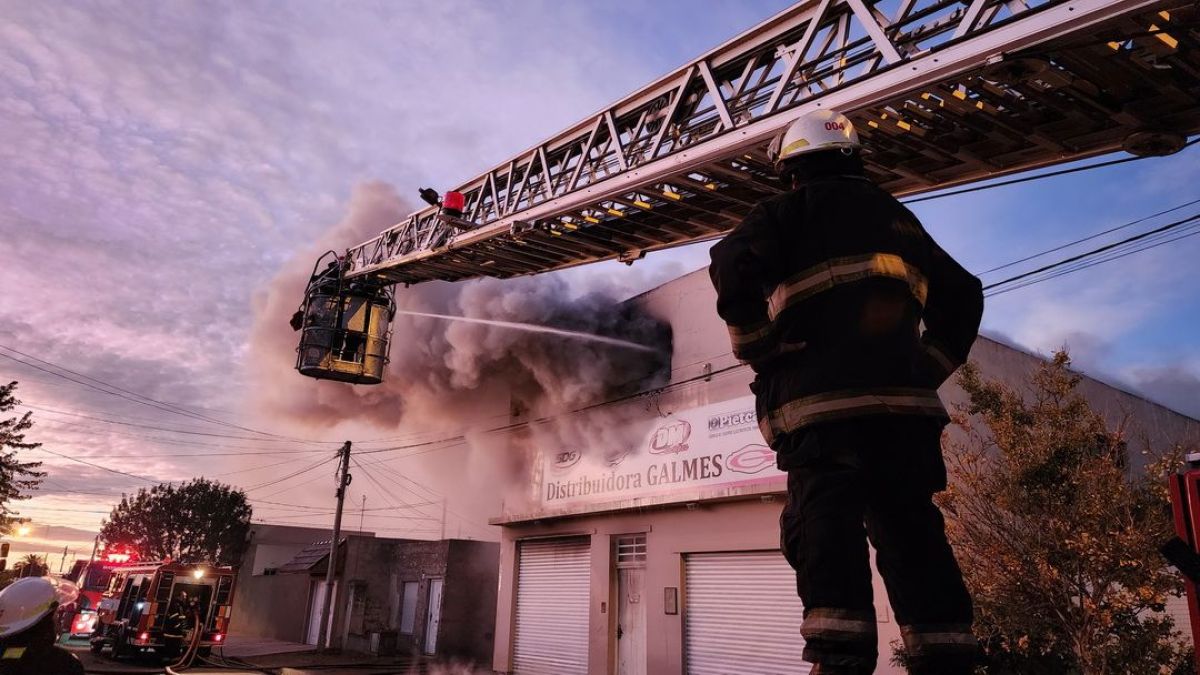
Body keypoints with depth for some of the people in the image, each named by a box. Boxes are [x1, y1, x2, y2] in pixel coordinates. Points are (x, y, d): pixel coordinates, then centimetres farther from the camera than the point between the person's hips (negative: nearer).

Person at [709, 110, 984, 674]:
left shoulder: (792, 209, 9)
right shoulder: (898, 217, 26)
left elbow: (733, 265, -10)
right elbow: (962, 297, 27)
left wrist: (760, 351, -1)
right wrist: (927, 369, 23)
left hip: (824, 398, -5)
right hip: (907, 400, 6)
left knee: (825, 527, -9)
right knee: (912, 532, 9)